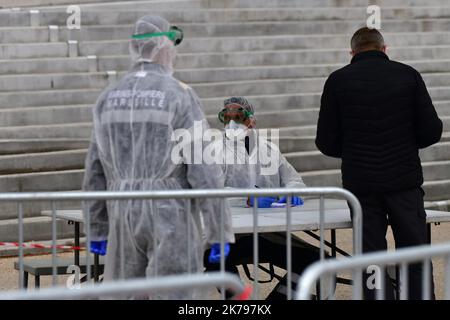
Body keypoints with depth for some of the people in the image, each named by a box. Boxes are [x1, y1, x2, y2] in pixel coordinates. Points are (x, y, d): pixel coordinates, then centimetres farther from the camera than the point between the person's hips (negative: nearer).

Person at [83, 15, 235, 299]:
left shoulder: (109, 99, 7)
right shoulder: (180, 96, -10)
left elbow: (96, 172, 10)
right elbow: (205, 171, -14)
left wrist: (98, 230, 17)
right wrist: (220, 233, -10)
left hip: (126, 218, 5)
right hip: (171, 221, -5)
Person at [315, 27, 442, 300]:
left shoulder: (338, 81, -1)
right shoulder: (408, 75, 0)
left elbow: (327, 143, 0)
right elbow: (432, 131, -2)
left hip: (361, 185, 0)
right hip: (405, 182, 0)